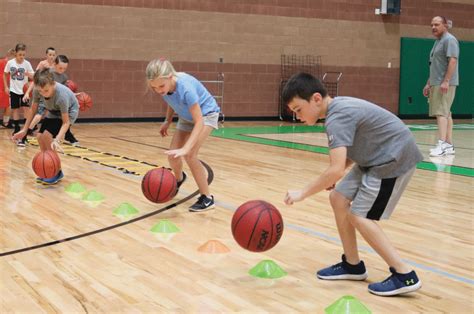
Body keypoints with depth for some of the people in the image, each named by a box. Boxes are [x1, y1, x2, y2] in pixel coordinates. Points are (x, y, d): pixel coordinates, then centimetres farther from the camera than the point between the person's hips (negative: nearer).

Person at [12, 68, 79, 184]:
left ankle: (57, 172, -6)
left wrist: (57, 140, -45)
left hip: (69, 112, -6)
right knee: (40, 136, -7)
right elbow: (33, 109, -7)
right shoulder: (37, 90, -25)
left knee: (47, 135, -20)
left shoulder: (61, 95, -40)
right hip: (53, 112, 6)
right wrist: (24, 130, -5)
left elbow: (66, 122, -33)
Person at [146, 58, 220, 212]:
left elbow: (199, 122, -40)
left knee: (189, 155, -23)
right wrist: (167, 122, 1)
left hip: (206, 114, -6)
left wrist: (185, 149, -48)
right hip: (186, 117, 6)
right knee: (172, 154, 3)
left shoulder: (186, 87, -40)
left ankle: (207, 198, -10)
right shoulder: (163, 86, -22)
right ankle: (179, 178, 39)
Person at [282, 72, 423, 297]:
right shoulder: (339, 108, 6)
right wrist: (332, 177, 4)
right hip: (377, 158, 10)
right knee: (338, 199, 8)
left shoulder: (337, 118, -24)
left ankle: (404, 275, -7)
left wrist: (302, 193, -23)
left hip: (395, 158, -10)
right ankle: (352, 265, 19)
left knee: (359, 215, -10)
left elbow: (336, 169, -32)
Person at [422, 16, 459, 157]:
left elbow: (453, 61, -19)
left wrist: (446, 81, -26)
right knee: (446, 114, 10)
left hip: (445, 84, -10)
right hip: (436, 84, 10)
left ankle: (442, 144, -21)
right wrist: (428, 83, 22)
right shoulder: (438, 42, 21)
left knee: (441, 113, -16)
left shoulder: (449, 40, -9)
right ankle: (449, 145, 13)